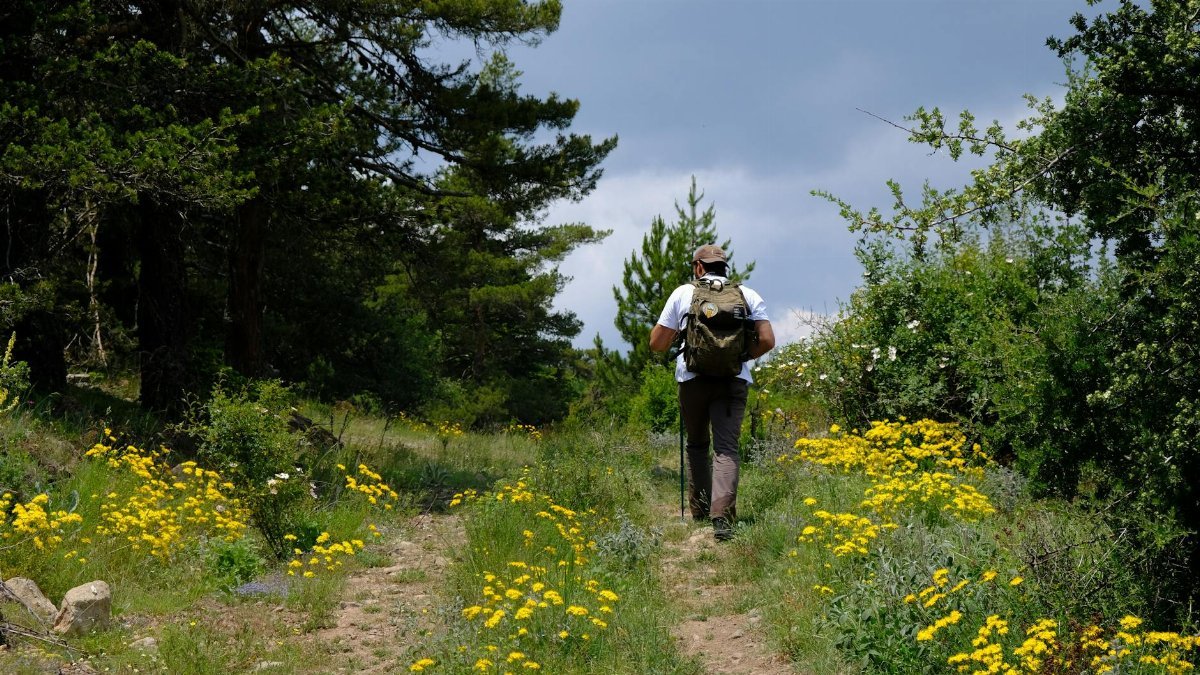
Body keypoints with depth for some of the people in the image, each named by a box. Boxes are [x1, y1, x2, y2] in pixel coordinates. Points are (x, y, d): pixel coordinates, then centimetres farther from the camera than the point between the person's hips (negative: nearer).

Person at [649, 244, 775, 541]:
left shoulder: (683, 293, 8)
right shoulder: (748, 295, 10)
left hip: (693, 378, 0)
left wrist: (677, 338, 29)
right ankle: (722, 514, -26)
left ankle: (700, 512, 19)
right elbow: (767, 341, 1)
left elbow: (657, 343, 7)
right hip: (733, 379, 0)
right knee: (726, 447, -7)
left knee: (697, 445, 18)